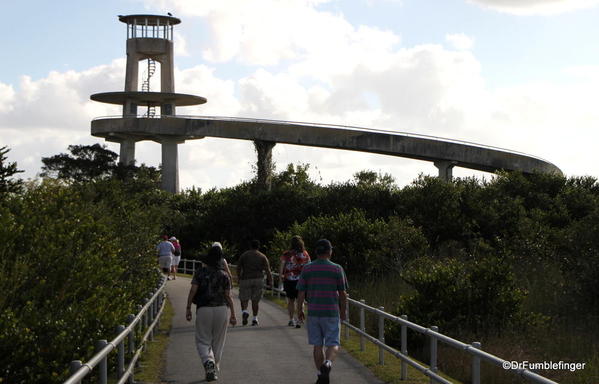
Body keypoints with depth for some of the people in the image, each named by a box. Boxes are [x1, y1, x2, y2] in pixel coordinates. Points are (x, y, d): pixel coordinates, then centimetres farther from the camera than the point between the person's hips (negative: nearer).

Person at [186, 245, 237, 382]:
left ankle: (208, 361, -22)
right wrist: (233, 314, 6)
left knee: (203, 341, 6)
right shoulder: (224, 275, 1)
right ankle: (215, 371, 16)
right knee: (218, 342, 13)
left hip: (203, 309, -1)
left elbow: (193, 291, -7)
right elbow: (228, 296, 0)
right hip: (221, 309, 1)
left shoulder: (200, 273, -1)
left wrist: (188, 309, -1)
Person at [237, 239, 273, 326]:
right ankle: (255, 318, 8)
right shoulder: (262, 256, 6)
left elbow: (238, 268, 4)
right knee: (255, 300, 8)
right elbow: (267, 270, -3)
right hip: (258, 279, 1)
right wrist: (270, 281, -1)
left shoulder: (244, 255, 5)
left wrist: (239, 278, 17)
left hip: (245, 279, -1)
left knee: (244, 299, 5)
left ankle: (244, 311, -22)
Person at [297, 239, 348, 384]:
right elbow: (343, 293, -1)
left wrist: (300, 310, 11)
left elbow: (301, 293, -2)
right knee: (333, 345, 4)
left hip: (313, 312, 2)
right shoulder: (337, 269, -5)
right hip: (331, 312, -2)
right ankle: (327, 364, -24)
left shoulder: (307, 269, -2)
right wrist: (343, 311, 12)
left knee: (317, 345, 12)